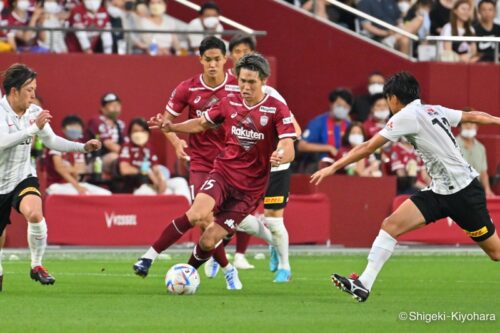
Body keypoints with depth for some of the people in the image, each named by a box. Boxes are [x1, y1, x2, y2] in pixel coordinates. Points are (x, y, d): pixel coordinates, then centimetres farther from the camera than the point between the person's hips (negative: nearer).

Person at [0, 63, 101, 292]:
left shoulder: (34, 112, -2)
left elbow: (51, 141, 10)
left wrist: (83, 147, 1)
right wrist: (34, 127, -38)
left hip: (23, 178, 2)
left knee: (35, 214, -30)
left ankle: (36, 266, -12)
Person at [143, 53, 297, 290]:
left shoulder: (277, 110, -8)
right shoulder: (229, 103, 3)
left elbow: (288, 149, -16)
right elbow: (201, 124, 18)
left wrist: (280, 156, -40)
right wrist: (171, 127, 1)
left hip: (250, 187, -1)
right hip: (223, 172, 1)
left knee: (209, 241, -5)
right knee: (197, 214, -29)